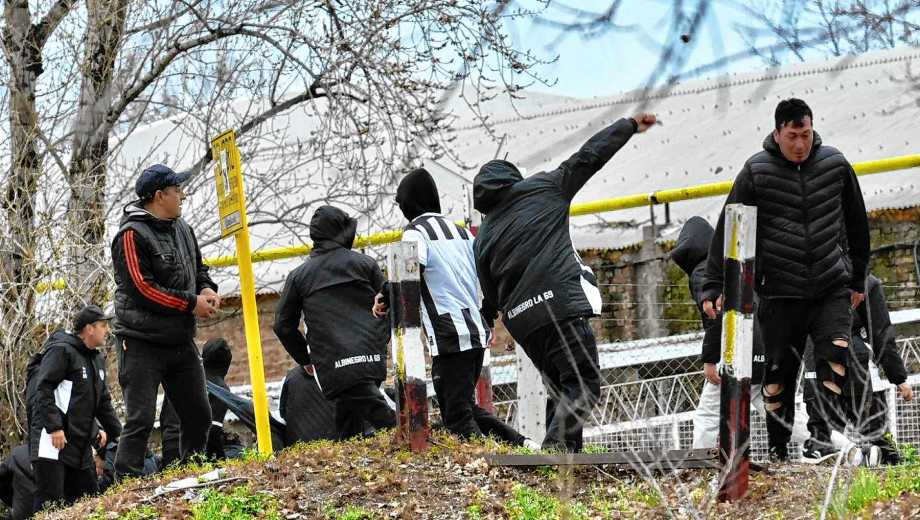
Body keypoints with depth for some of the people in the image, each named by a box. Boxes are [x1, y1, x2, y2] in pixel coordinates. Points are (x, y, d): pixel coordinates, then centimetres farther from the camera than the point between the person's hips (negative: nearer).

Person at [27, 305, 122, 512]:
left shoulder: (97, 360, 19)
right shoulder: (61, 351, -10)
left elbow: (103, 401, 27)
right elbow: (43, 390, -18)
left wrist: (116, 432, 23)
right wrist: (54, 427, -25)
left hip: (81, 444, 9)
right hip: (52, 439, -9)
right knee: (50, 502, -13)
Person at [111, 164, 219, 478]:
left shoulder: (182, 228, 11)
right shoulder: (132, 235, -14)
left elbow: (198, 268, 24)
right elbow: (143, 288, -21)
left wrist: (207, 289, 0)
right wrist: (191, 304, -17)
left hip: (181, 342, 8)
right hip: (142, 343, -8)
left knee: (199, 416, 13)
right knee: (140, 420, -10)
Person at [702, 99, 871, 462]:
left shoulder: (835, 165, 2)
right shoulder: (756, 172, -5)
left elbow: (857, 224, 15)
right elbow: (727, 229, -2)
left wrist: (858, 278, 20)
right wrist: (713, 286, -4)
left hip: (832, 288, 1)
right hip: (780, 292, -1)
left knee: (835, 358, -17)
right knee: (779, 376, 4)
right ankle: (777, 453, 15)